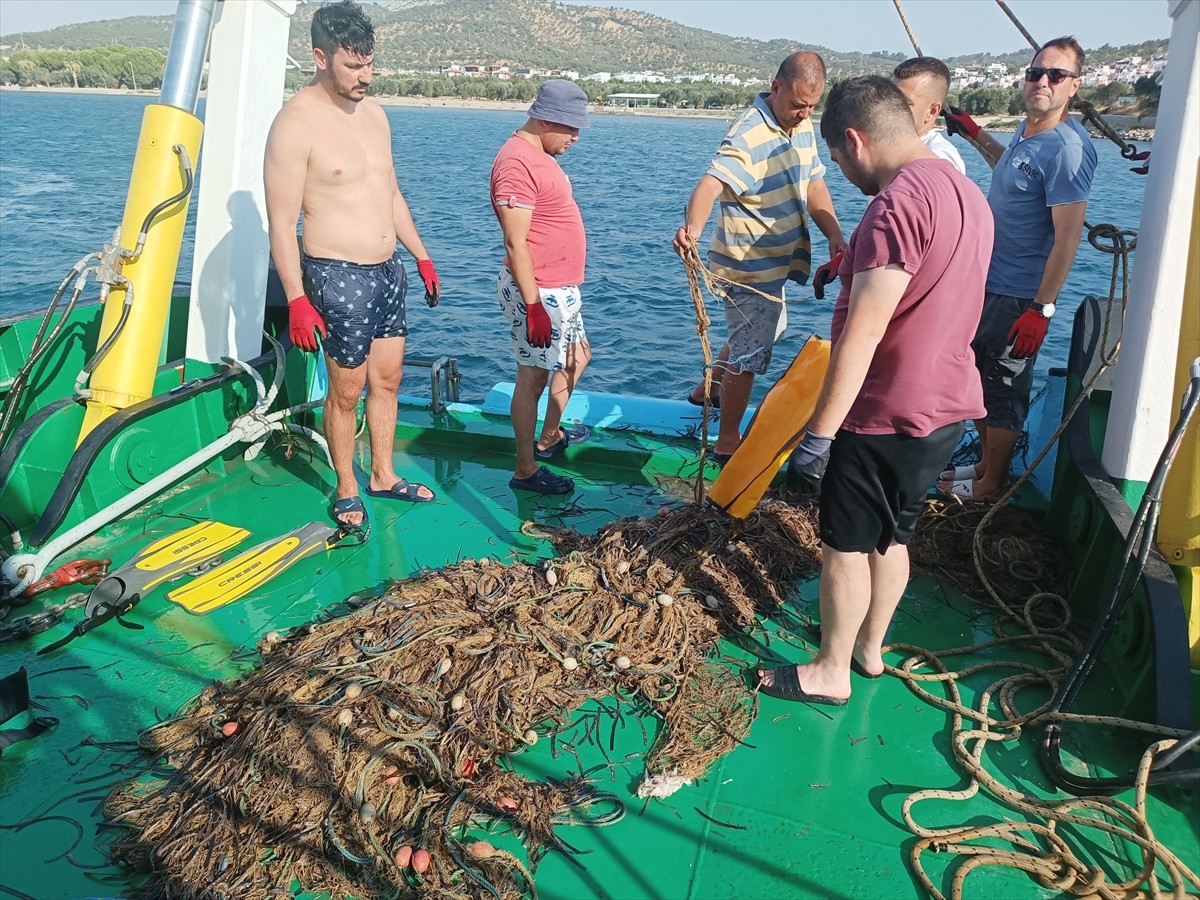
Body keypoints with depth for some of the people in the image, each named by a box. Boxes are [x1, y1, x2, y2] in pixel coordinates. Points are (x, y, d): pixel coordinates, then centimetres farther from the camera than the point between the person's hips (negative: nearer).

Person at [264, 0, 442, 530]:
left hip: (389, 269, 8)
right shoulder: (296, 124, -15)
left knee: (388, 379, 15)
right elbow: (281, 222, -16)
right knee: (347, 390, 3)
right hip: (339, 276, -7)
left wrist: (422, 257, 17)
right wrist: (297, 300, -20)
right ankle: (346, 489, 22)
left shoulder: (373, 113, 9)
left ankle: (384, 475, 31)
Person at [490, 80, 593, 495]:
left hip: (561, 288, 11)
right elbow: (515, 243, -23)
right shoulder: (517, 162, -19)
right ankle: (526, 470, 13)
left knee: (577, 356, 23)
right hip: (537, 291, -11)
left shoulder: (540, 154, 13)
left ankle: (549, 437, 39)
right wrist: (533, 306, -24)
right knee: (533, 377, -1)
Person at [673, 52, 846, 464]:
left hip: (775, 260, 10)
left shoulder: (802, 126, 4)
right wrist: (693, 226, -61)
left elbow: (814, 186, 5)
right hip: (749, 266, -10)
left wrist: (835, 235, -10)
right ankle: (727, 443, 14)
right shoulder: (749, 135, -24)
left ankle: (709, 388, 48)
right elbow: (712, 183, -41)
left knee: (768, 330, 28)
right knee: (749, 352, -1)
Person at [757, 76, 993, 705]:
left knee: (846, 545, 6)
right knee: (891, 537, 21)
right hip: (945, 406, 9)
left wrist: (820, 431, -24)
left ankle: (830, 672, 21)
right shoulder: (966, 193, 9)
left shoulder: (899, 200, -22)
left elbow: (862, 332, -27)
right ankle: (869, 647, 36)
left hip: (886, 417, -9)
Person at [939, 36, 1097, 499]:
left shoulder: (1067, 148, -20)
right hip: (988, 284, 9)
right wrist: (975, 133, 27)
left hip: (1019, 299, -9)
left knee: (1003, 390, 4)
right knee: (979, 379, 19)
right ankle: (986, 463, 35)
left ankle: (991, 483, 20)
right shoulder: (1026, 130, 7)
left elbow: (1067, 237, -23)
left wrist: (1041, 309, -25)